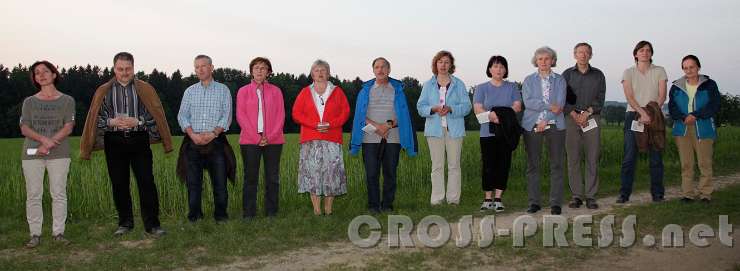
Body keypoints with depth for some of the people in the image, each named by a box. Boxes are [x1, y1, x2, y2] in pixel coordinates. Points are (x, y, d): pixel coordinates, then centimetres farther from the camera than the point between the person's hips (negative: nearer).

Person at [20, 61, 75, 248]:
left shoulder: (67, 101, 8)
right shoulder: (29, 102, 13)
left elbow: (68, 127, -1)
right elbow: (24, 129, 4)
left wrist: (49, 144, -14)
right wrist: (44, 139, -15)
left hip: (59, 154, -1)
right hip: (31, 153, 1)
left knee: (59, 194, -2)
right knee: (33, 195, 0)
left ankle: (58, 233, 5)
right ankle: (35, 235, 7)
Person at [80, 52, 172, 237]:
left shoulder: (145, 90, 5)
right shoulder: (103, 91, 8)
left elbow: (155, 115, 3)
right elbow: (95, 118, 8)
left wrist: (137, 121, -12)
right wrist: (112, 122, -10)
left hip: (139, 140, -2)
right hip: (114, 142, 2)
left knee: (146, 182, -7)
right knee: (119, 184, 7)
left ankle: (152, 224, -2)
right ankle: (125, 223, 20)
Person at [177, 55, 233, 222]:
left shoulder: (223, 90, 8)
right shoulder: (190, 91, 15)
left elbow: (226, 116, -1)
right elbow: (182, 115, 6)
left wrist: (213, 133, -15)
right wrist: (193, 134, -10)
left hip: (216, 141, -2)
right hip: (193, 142, 2)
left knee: (220, 181, -2)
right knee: (193, 182, 4)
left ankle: (220, 215, 9)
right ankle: (194, 216, 14)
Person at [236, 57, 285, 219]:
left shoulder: (275, 91, 10)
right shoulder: (243, 91, 8)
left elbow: (280, 116, 4)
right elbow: (241, 116, 1)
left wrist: (270, 137, -8)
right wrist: (257, 137, -9)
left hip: (273, 140, 1)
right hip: (250, 140, -1)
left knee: (273, 178, 3)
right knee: (250, 177, 0)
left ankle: (271, 212, 10)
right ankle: (249, 213, 6)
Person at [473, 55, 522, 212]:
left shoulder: (512, 87, 13)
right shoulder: (482, 88, 10)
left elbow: (517, 106, -1)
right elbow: (477, 109, -1)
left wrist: (499, 114, -14)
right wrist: (491, 115, -19)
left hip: (507, 133, 1)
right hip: (488, 133, -1)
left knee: (503, 165, 0)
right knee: (488, 166, -2)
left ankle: (498, 198, 7)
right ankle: (488, 199, 7)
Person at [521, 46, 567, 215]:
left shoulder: (559, 80, 10)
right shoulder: (529, 80, 10)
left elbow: (560, 104, -2)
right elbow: (528, 102, -6)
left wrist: (545, 120, -13)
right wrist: (549, 106, -14)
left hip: (554, 125, 0)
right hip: (532, 125, 0)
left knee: (556, 164, -1)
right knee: (532, 164, 0)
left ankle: (556, 203, 4)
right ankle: (534, 202, 7)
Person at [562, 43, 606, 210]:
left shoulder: (598, 75, 12)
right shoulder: (567, 74, 10)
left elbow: (600, 99, 4)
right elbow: (562, 99, 3)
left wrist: (587, 112, -11)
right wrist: (574, 114, -10)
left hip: (592, 118, 0)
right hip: (572, 118, 0)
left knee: (592, 159, -3)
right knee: (573, 159, -2)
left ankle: (591, 196, 2)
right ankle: (576, 196, 3)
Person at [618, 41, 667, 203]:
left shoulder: (659, 71, 8)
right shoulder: (628, 73, 6)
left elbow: (662, 97, 0)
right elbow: (629, 97, -5)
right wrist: (643, 113, -18)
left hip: (655, 117, 1)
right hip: (633, 116, -1)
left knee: (656, 156, 1)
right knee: (629, 156, -4)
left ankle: (657, 193, 9)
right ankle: (624, 193, -1)